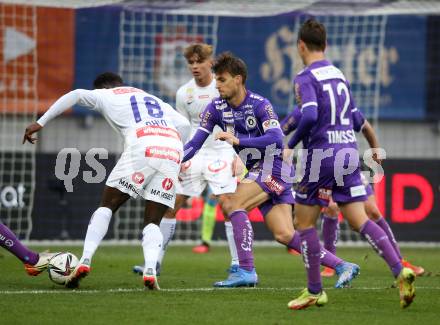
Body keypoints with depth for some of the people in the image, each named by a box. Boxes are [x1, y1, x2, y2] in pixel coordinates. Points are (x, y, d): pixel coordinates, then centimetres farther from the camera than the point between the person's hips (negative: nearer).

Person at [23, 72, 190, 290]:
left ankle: (85, 261, -3)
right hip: (172, 153, 4)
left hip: (141, 148, -4)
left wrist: (40, 123, 7)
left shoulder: (106, 96, 23)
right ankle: (150, 270, -15)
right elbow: (184, 125, 24)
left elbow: (77, 95, 5)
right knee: (152, 222, 10)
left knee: (107, 205, 12)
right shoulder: (154, 100, 36)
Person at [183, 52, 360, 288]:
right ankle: (342, 267, 2)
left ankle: (246, 271, -19)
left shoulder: (259, 105, -15)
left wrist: (238, 141, -34)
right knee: (285, 235, -3)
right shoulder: (217, 108, 3)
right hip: (255, 172, 7)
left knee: (232, 205, -22)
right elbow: (196, 142, 0)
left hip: (274, 168, -7)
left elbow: (276, 139, -28)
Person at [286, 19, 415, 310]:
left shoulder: (306, 78, -9)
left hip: (322, 155, -7)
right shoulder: (339, 74, 13)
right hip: (350, 152, 7)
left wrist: (291, 145, -10)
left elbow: (310, 116, -24)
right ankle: (400, 271, -15)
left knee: (304, 222, 7)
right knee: (359, 220, 4)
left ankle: (314, 292, 9)